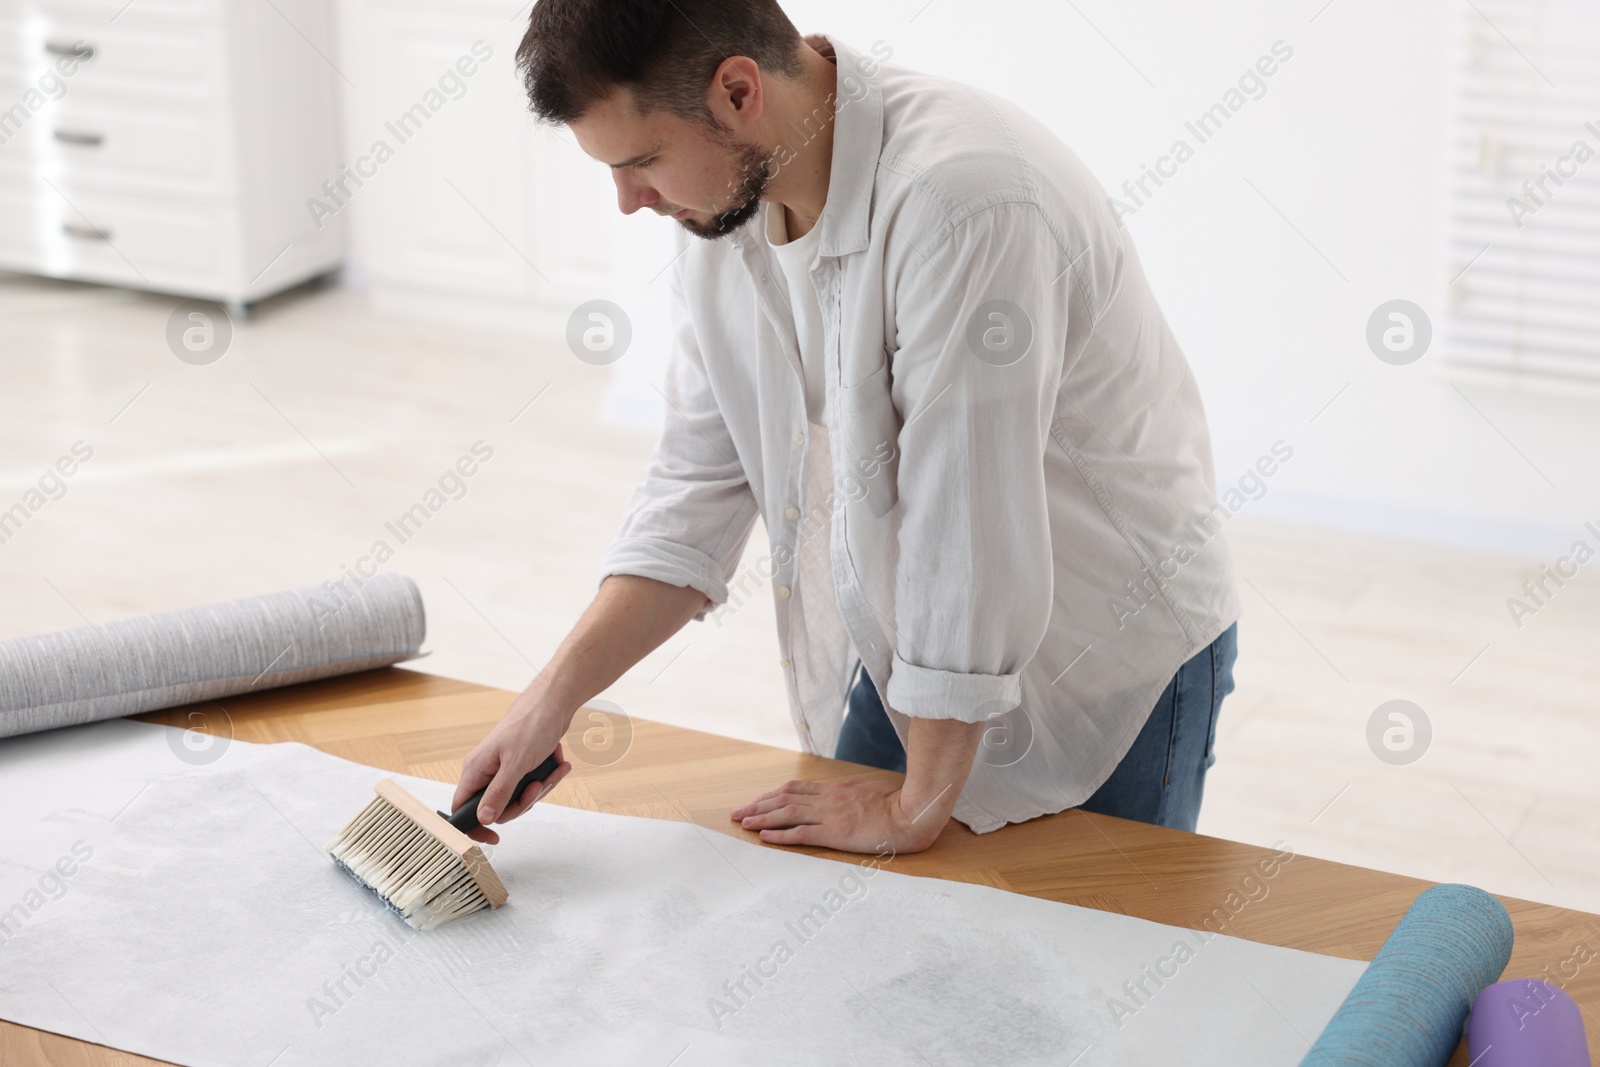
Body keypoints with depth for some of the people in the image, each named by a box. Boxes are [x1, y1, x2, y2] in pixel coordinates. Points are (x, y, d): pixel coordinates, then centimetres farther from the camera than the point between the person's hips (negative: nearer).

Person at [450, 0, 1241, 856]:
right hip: (917, 650, 7)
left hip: (1110, 654, -7)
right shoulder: (724, 200, -6)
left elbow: (972, 528, -30)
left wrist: (917, 811, -19)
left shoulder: (965, 204, -34)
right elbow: (700, 482, 0)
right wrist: (554, 695, -10)